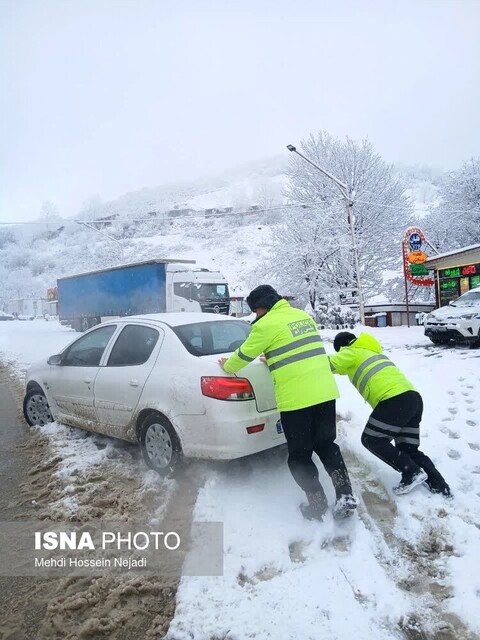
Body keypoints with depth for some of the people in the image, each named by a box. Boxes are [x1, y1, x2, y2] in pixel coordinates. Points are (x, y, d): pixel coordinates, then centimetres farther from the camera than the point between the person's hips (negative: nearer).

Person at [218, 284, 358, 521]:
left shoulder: (266, 324, -8)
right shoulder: (303, 316, 15)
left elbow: (244, 355, 3)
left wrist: (227, 366, 23)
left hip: (296, 399, -7)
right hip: (325, 392, 7)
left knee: (299, 455, 10)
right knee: (326, 444, 22)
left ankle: (318, 505, 15)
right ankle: (345, 494, 15)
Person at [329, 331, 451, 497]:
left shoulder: (352, 352, 5)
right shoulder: (371, 350, 31)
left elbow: (329, 364, -4)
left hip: (395, 400, -9)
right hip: (414, 398, 9)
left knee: (371, 440, 3)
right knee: (408, 448, 17)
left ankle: (412, 472, 1)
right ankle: (438, 484, 10)